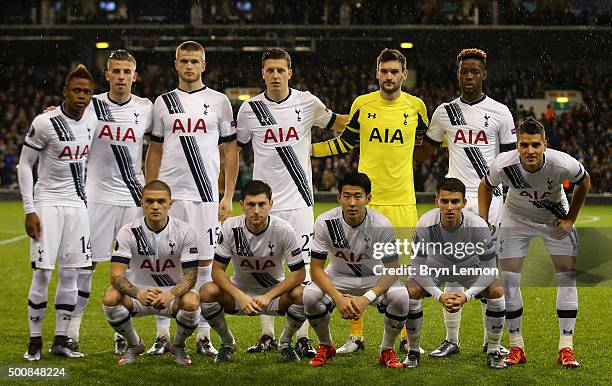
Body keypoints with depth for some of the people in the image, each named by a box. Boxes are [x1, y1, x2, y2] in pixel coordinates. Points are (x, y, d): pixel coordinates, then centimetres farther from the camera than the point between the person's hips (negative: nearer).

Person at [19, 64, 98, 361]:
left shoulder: (91, 120, 4)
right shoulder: (45, 123, -14)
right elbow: (24, 164, -7)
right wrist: (29, 210, -11)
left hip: (77, 204, 5)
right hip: (47, 203, -5)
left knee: (70, 274, 4)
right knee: (42, 274, -7)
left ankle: (61, 341, 11)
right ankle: (35, 341, 4)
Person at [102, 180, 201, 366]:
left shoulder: (185, 231, -12)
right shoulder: (129, 232, -12)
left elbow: (190, 275, -14)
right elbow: (116, 275, -19)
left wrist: (171, 295, -35)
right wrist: (139, 294, -40)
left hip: (172, 294, 0)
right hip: (138, 293, 1)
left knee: (192, 302, -34)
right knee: (110, 297, -30)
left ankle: (178, 345, 2)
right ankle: (134, 345, 1)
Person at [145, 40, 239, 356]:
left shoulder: (218, 102, 5)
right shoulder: (163, 103, 10)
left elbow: (230, 151, 6)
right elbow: (154, 152, 13)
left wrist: (228, 196, -1)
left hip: (205, 195, -1)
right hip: (168, 194, 1)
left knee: (204, 265, 1)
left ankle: (204, 336, 8)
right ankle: (163, 335, 9)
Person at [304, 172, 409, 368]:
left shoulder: (381, 225, -24)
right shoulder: (326, 222, -21)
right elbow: (316, 268, -16)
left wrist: (367, 298, -35)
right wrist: (338, 298, -32)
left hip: (375, 279, -1)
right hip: (337, 278, 1)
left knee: (400, 297, -31)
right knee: (310, 296, -29)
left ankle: (387, 351, -4)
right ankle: (326, 346, 2)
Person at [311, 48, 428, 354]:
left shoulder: (416, 106, 2)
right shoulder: (362, 104, 2)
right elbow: (345, 142, 15)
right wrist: (306, 148, 10)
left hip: (403, 201, 0)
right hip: (365, 199, 0)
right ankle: (355, 336, 11)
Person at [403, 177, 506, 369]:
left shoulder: (478, 226, -33)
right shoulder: (425, 224, -33)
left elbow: (489, 269, -25)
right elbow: (418, 266, -24)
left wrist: (466, 295, -38)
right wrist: (439, 295, -37)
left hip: (469, 265, 0)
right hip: (435, 265, 0)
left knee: (497, 291, -24)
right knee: (411, 292, -25)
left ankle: (493, 351, -4)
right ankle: (413, 351, -3)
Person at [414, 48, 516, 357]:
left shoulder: (499, 112, 1)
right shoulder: (444, 112, 7)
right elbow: (425, 150, 20)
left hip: (489, 198, -2)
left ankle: (491, 339, 10)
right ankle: (451, 339, 8)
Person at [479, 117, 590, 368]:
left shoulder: (562, 164, -33)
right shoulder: (503, 165, -32)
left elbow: (584, 182, -8)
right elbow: (485, 187, -7)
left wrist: (570, 219, -6)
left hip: (555, 219, 0)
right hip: (517, 218, 0)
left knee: (567, 275, -9)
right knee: (509, 278, -8)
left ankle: (566, 348, -3)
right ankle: (516, 347, 4)